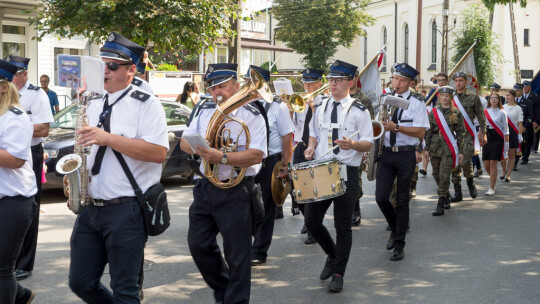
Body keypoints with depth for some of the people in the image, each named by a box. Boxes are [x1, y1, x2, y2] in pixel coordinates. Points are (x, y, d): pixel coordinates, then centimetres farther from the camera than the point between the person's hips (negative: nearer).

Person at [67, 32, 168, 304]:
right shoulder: (94, 106, 14)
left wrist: (108, 138, -21)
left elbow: (158, 152, -19)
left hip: (126, 210, -7)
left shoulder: (146, 104, -7)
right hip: (90, 207, 7)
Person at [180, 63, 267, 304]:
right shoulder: (205, 113, 12)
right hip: (206, 188, 6)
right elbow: (184, 142, 12)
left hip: (236, 193, -6)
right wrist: (198, 148, -11)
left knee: (237, 255, 1)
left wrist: (222, 158, -28)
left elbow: (256, 155, -18)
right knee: (198, 244, 13)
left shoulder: (251, 116, -7)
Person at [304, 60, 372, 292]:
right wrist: (311, 146, 1)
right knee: (311, 220, 4)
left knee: (343, 225, 2)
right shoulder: (321, 108, 12)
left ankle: (338, 274, 16)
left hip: (347, 172, -4)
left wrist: (352, 144, -25)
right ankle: (332, 255, 31)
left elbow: (368, 144, -5)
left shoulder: (359, 111, -3)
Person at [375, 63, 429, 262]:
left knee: (402, 201, 3)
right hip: (386, 154, 4)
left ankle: (399, 245, 13)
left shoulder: (416, 104, -3)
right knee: (381, 197, -5)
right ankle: (395, 229, 24)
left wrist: (396, 127, -21)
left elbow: (420, 133, -11)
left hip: (406, 155, -3)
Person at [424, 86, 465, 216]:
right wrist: (427, 148, 7)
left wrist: (460, 151, -1)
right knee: (437, 175, 9)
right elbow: (429, 131, 11)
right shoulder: (433, 112, 8)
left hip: (449, 148, -3)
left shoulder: (456, 113, 2)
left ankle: (440, 206, -9)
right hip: (435, 147, 3)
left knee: (444, 175, -12)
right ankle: (446, 199, 30)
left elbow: (460, 132, 3)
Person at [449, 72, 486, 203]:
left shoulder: (473, 97, 3)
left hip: (468, 134, -3)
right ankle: (457, 193, 8)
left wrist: (483, 133, 0)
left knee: (465, 161, -14)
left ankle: (470, 182, 16)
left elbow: (481, 116, 4)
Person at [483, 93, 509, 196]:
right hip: (487, 137, 3)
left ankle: (492, 188, -3)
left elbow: (505, 130, 3)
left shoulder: (502, 113, 2)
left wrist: (506, 143, -2)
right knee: (486, 164, 1)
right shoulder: (485, 112, 8)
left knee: (493, 163, -9)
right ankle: (494, 179, 32)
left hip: (497, 138, -3)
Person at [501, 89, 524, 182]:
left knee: (511, 155, 2)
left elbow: (520, 123, -2)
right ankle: (504, 171, 21)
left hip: (513, 133, -2)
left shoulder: (518, 108, 0)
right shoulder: (502, 107, 8)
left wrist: (520, 135, -9)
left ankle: (508, 175, 10)